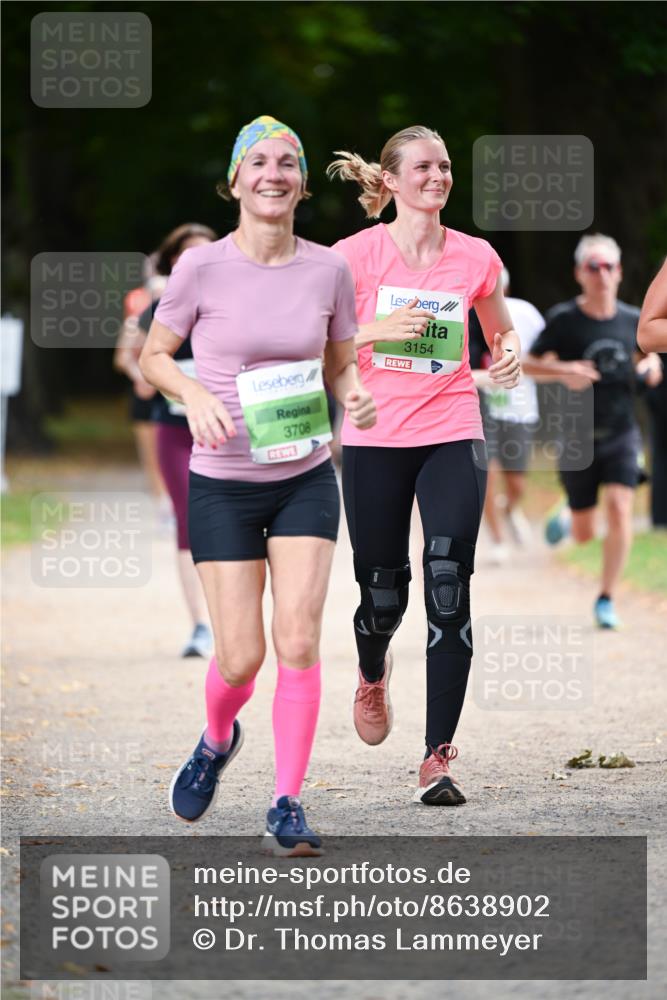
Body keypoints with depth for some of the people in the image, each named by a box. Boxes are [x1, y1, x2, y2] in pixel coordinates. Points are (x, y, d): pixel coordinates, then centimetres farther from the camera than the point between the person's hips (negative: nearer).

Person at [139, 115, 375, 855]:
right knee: (240, 657, -2)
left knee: (298, 641, -10)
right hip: (222, 482, -2)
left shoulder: (328, 269, -2)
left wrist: (354, 395, -11)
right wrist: (193, 394, -18)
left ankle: (286, 806, 0)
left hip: (307, 480, 2)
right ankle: (217, 740, 33)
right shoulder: (201, 268, -9)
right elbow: (153, 356, 2)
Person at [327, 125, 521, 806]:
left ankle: (438, 757, -9)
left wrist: (508, 355, -3)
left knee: (449, 588, -12)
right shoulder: (357, 254, -3)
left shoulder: (476, 257, 4)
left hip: (452, 437, 1)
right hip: (375, 440, -1)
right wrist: (378, 330, -19)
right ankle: (372, 676, 44)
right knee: (383, 593, 5)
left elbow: (500, 331, 20)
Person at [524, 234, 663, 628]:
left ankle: (607, 599, -6)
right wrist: (562, 370, -24)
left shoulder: (633, 320, 0)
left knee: (620, 509, -18)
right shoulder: (564, 319, -9)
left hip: (622, 434, 2)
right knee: (585, 534, 6)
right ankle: (566, 516, 45)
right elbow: (529, 363, -5)